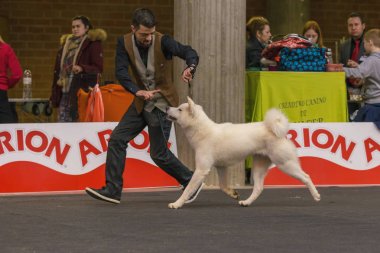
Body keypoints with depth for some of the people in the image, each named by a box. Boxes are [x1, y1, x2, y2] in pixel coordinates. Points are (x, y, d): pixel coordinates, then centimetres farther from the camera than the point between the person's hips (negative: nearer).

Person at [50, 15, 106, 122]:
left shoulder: (93, 44, 1)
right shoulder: (66, 44, 20)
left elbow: (98, 68, -7)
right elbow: (58, 70, 22)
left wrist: (82, 68, -26)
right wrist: (54, 96, 18)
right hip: (65, 92, 6)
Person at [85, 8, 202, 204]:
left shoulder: (163, 42, -17)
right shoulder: (124, 43, -7)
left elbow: (190, 53, -24)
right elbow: (121, 71, -16)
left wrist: (190, 67, -47)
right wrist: (137, 91, -33)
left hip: (162, 103, -5)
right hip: (141, 102, 5)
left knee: (159, 154, -4)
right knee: (117, 140, -4)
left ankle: (191, 183, 15)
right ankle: (112, 190, 2)